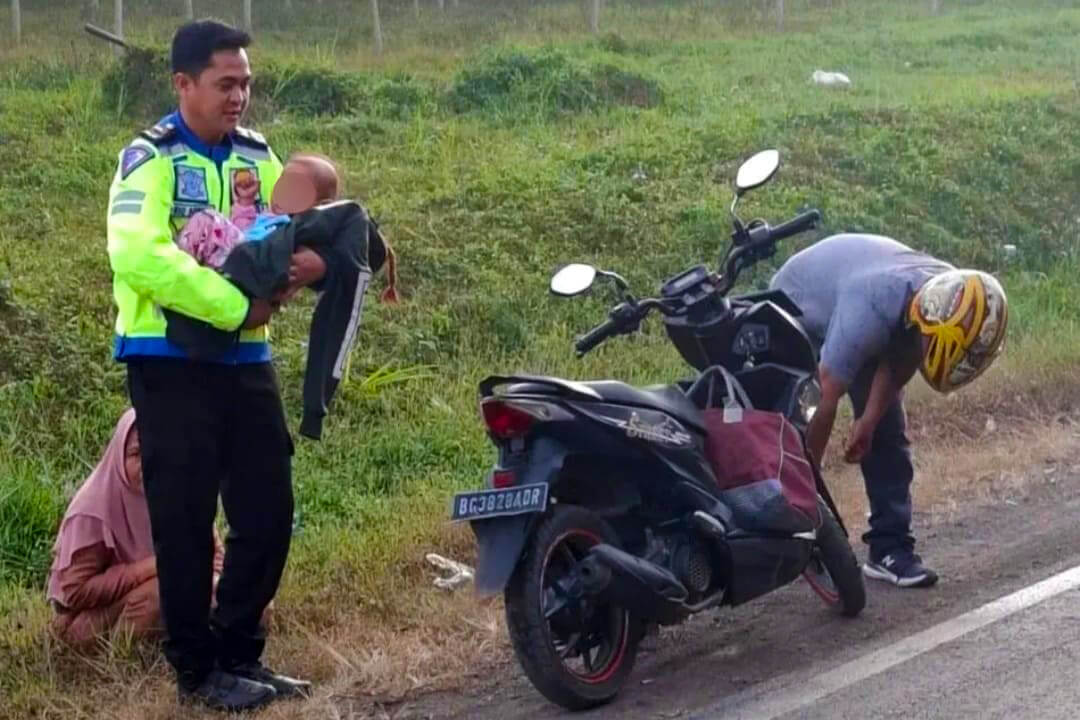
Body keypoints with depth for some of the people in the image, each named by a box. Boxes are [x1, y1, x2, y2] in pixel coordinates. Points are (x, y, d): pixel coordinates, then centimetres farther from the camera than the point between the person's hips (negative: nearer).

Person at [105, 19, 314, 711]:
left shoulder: (258, 156, 10)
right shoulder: (150, 158, -10)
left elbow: (294, 232, 6)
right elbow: (138, 255, -25)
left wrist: (310, 258, -19)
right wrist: (237, 307, -25)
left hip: (245, 357, 6)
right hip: (171, 362, -6)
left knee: (269, 512, 7)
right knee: (185, 520, 0)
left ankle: (241, 653, 22)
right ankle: (198, 671, 12)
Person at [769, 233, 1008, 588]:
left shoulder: (951, 296, -27)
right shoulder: (869, 314, -46)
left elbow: (899, 360, -10)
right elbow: (826, 401, -37)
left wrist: (869, 419, -15)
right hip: (799, 303, -5)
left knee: (888, 432, -3)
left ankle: (890, 546, -1)